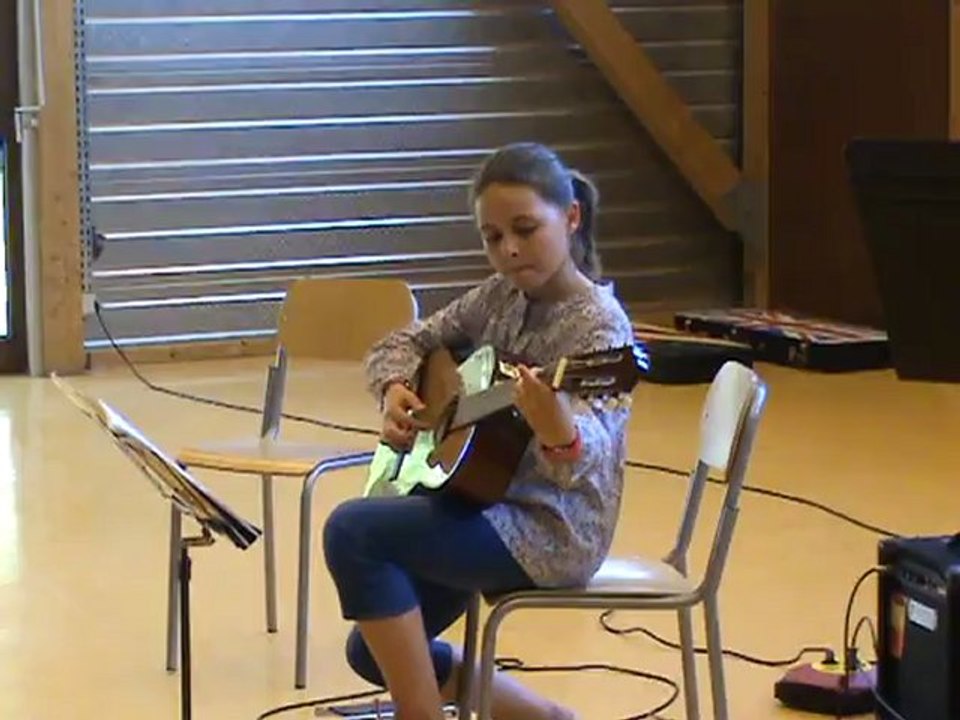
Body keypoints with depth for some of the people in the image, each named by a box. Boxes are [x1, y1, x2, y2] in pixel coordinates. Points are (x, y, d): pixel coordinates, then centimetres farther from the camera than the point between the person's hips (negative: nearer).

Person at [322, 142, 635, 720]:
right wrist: (396, 391, -6)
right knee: (374, 651, 13)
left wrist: (556, 429, -56)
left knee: (354, 531, -22)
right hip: (491, 505, 9)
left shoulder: (598, 323, -18)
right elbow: (403, 344, 17)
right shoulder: (498, 298, 5)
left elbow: (587, 456, -32)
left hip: (553, 531, -9)